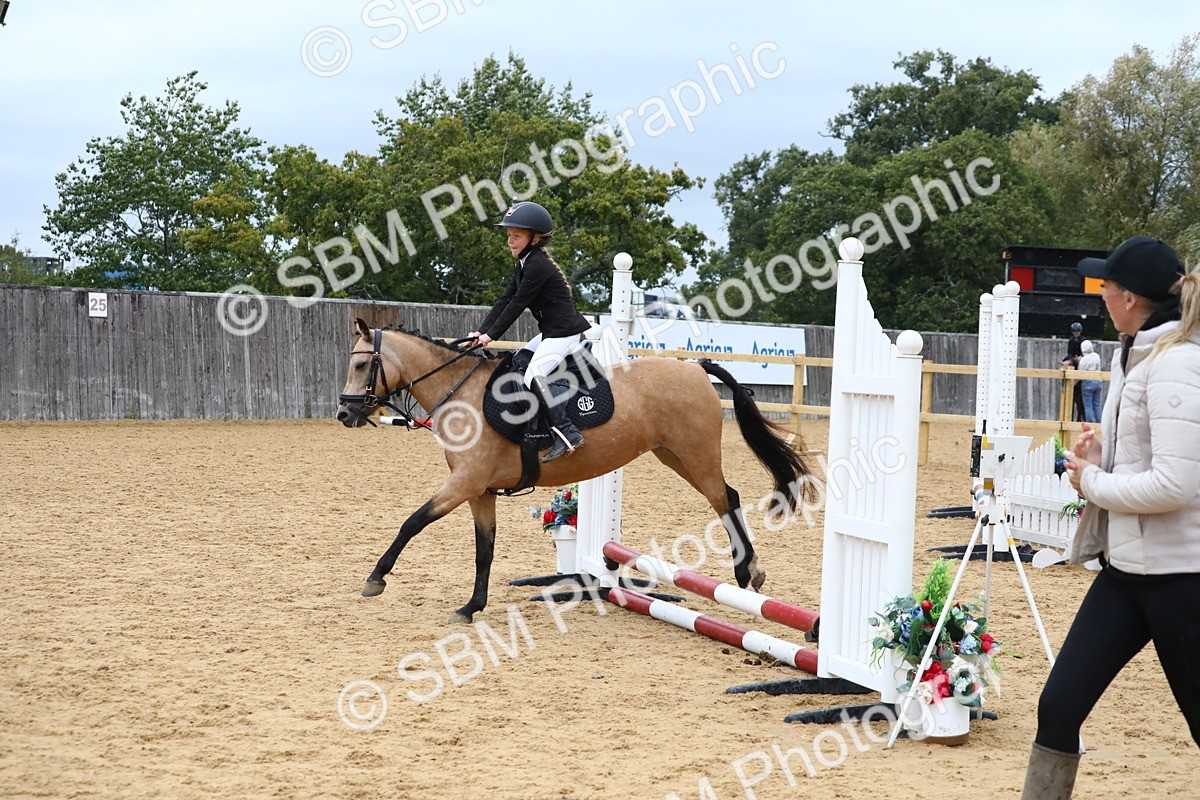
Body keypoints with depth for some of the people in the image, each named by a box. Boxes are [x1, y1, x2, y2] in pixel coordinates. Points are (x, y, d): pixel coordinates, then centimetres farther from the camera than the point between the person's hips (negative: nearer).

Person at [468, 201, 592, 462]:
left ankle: (567, 433, -27)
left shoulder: (538, 266, -17)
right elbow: (505, 301, 11)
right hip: (550, 332, 11)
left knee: (534, 375, -22)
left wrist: (492, 335, -14)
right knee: (514, 364, 12)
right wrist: (481, 331, 2)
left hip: (566, 331, -11)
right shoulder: (523, 265, 14)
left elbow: (518, 304, -18)